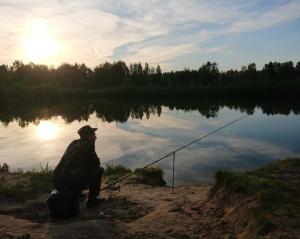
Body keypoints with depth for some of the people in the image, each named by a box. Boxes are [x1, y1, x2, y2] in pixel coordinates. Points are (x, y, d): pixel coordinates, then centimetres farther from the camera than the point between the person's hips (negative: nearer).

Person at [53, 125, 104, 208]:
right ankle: (92, 200, 12)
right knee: (99, 170, 9)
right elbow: (96, 164, 2)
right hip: (72, 184, -8)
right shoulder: (88, 144, -6)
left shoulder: (74, 143, 16)